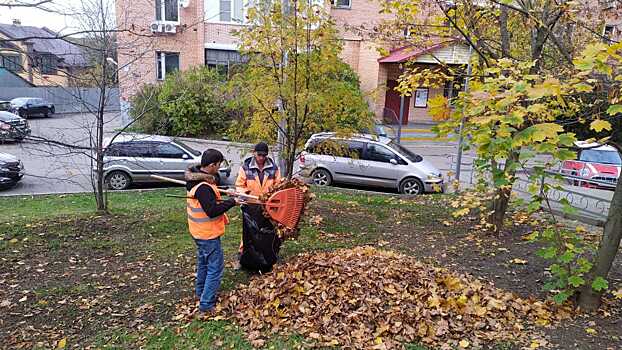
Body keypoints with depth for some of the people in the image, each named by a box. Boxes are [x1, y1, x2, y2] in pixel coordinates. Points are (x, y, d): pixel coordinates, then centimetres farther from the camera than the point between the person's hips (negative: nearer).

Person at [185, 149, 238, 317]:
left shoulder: (196, 178, 3)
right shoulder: (203, 187, -28)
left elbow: (215, 179, 14)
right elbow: (212, 211, -31)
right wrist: (232, 202, -22)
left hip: (199, 231, 10)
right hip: (208, 233, -10)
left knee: (204, 262, 27)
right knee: (215, 268, -1)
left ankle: (200, 292, 44)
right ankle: (206, 306, 4)